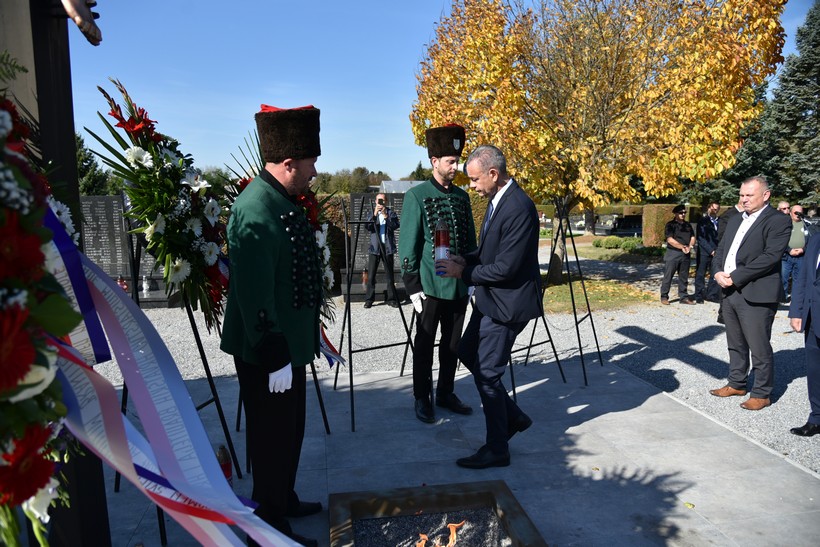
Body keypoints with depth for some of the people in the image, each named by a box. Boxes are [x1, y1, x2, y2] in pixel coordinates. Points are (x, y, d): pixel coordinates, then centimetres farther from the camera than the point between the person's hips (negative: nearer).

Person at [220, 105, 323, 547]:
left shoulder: (285, 199, 5)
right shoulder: (255, 213, -25)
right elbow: (255, 297, -25)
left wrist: (309, 336, 18)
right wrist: (275, 358, -20)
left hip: (290, 343, 9)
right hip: (267, 353, -9)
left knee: (291, 430, 23)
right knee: (273, 437, 8)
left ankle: (285, 500, 43)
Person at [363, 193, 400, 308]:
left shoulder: (391, 212, 7)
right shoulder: (371, 212, 11)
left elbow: (396, 226, -9)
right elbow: (367, 227, -4)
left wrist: (386, 216, -20)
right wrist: (374, 215, -17)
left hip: (387, 247, -1)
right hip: (374, 247, 1)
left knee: (390, 274, 3)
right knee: (371, 275, -1)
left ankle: (392, 299, 9)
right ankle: (369, 299, 6)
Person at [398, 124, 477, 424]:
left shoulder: (462, 196, 11)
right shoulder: (417, 196, -6)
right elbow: (408, 245, -8)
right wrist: (413, 286, -11)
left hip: (460, 285, 5)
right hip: (431, 284, -5)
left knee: (453, 342, 13)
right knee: (425, 343, 6)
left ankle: (446, 393, 29)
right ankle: (422, 398, 20)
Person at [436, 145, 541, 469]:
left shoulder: (519, 208, -24)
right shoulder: (497, 199, 8)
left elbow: (505, 267, -25)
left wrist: (463, 273, -13)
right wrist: (465, 260, 1)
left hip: (508, 302, -10)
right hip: (490, 298, 11)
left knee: (487, 373, -1)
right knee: (467, 354, 19)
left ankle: (497, 449, 18)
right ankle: (513, 417, 32)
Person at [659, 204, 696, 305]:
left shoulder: (688, 225, 16)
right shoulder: (670, 225, -2)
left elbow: (692, 238, 11)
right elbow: (670, 240, -11)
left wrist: (689, 247, -9)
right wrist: (682, 247, -15)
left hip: (685, 254, 5)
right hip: (672, 253, -5)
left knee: (684, 277, 9)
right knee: (668, 276, -3)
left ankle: (683, 297, 16)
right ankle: (664, 297, 3)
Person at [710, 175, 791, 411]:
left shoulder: (778, 221, -8)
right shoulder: (736, 220, 16)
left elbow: (770, 256, -18)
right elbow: (721, 249, 16)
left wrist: (735, 277, -18)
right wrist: (718, 272, -3)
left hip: (756, 295, -7)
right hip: (729, 293, 8)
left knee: (759, 349, 2)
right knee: (736, 345, 18)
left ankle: (761, 394, 15)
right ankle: (736, 384, 32)